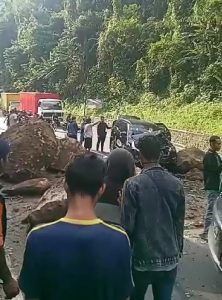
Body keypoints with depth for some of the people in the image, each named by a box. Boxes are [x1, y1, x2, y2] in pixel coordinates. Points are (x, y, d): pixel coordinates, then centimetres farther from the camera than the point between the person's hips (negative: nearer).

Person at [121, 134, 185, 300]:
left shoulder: (133, 184, -15)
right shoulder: (177, 184, -2)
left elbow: (127, 224, -13)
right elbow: (180, 223, 4)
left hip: (142, 258, -2)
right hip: (170, 259, 3)